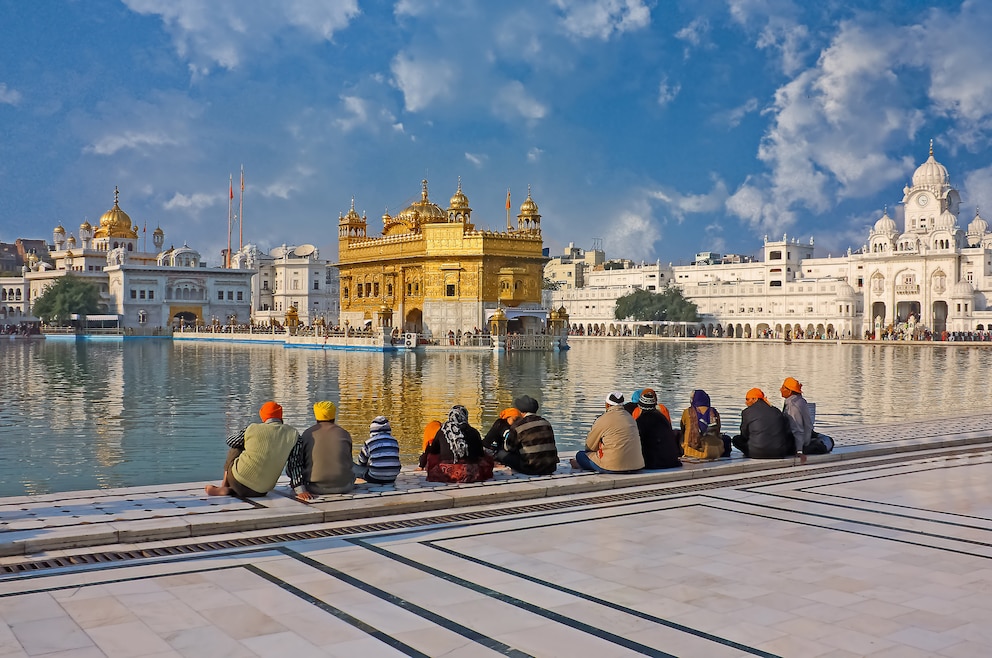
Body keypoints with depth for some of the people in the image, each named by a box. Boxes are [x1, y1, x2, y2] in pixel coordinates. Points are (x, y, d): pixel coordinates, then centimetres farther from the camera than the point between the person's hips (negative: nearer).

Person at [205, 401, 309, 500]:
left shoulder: (253, 429, -4)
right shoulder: (293, 435, -3)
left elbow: (230, 442, 14)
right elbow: (295, 464, -2)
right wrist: (300, 490, 3)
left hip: (238, 483, -2)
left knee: (235, 449, 25)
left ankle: (224, 487, 25)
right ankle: (229, 490, 15)